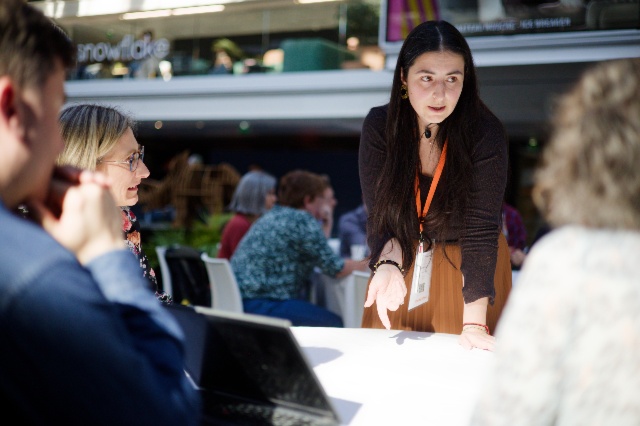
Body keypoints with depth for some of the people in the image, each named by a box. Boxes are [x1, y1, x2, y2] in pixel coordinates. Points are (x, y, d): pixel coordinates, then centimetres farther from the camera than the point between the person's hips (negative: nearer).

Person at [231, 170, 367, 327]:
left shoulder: (273, 215, 17)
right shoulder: (302, 220, -9)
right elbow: (335, 268, -7)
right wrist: (364, 264, 8)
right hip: (261, 306, -10)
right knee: (334, 324, -2)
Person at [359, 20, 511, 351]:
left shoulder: (485, 133, -22)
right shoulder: (379, 126, -14)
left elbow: (480, 228, -26)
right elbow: (380, 218, -11)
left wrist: (474, 325, -31)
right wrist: (388, 267, -31)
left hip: (467, 269, -2)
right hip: (403, 262, 3)